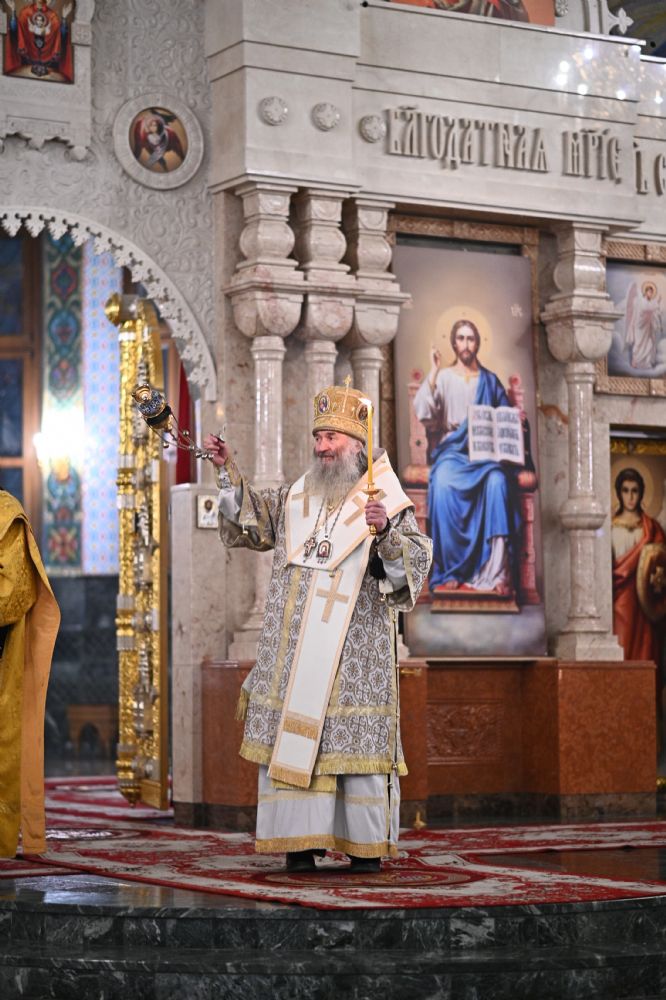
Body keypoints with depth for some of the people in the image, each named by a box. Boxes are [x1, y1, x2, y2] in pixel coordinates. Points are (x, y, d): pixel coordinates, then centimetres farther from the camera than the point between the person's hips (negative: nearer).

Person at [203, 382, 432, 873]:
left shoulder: (386, 501, 1)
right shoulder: (296, 498, 15)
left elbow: (416, 562, -8)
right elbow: (251, 520, 21)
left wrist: (386, 530, -26)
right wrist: (229, 469, 10)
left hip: (355, 649, -4)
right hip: (295, 645, 4)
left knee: (356, 740, -3)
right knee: (289, 737, 0)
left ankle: (367, 845, 6)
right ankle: (301, 841, 5)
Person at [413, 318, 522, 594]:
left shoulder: (490, 380, 18)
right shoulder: (442, 377, 12)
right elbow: (423, 412, -3)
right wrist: (433, 374, -11)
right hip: (451, 450, -1)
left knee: (497, 481, -34)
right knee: (443, 485, -36)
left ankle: (498, 571, -39)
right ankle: (450, 570, -33)